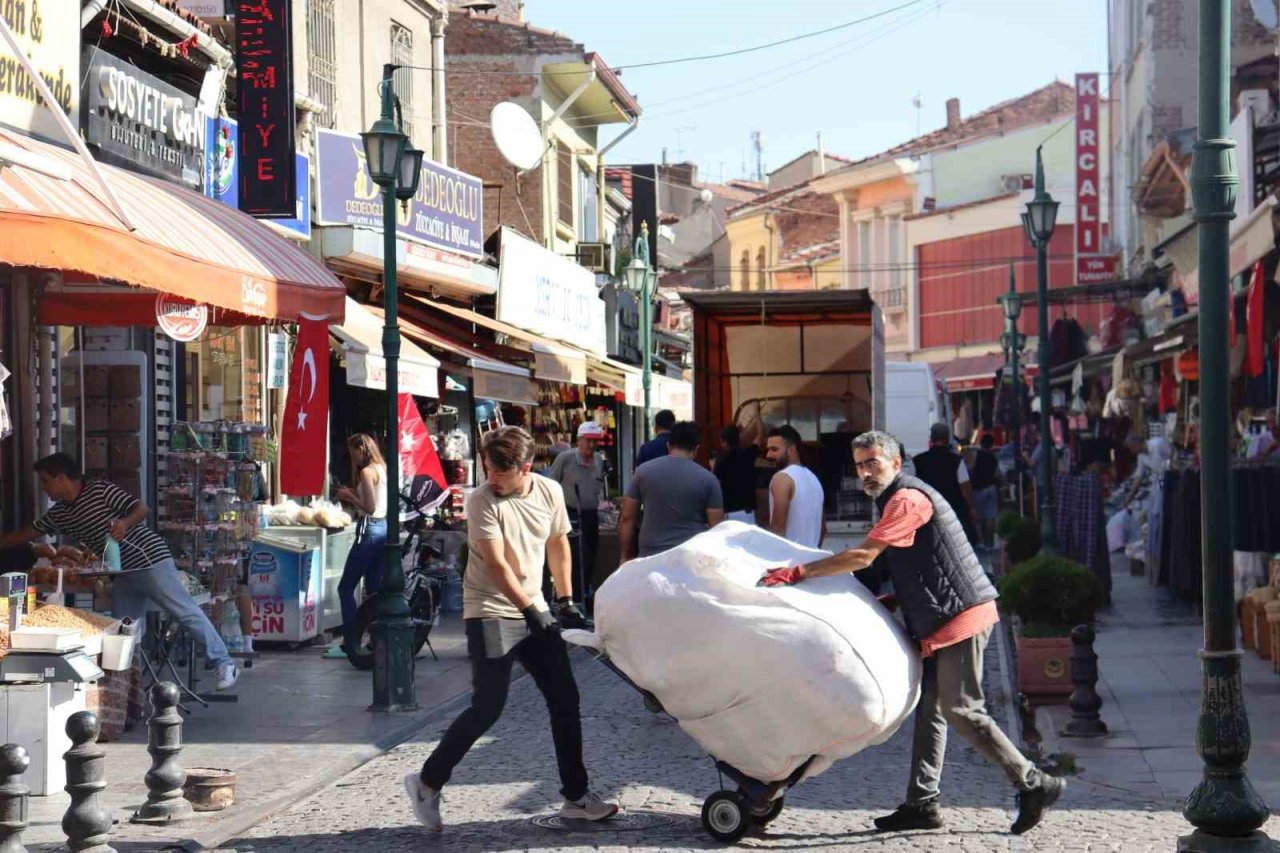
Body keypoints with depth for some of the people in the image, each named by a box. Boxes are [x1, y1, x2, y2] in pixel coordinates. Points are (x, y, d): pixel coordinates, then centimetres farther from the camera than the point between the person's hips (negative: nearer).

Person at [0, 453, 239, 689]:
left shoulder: (100, 490, -10)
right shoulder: (59, 513, 13)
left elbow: (142, 509, -12)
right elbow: (27, 534, 22)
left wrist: (125, 523, -31)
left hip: (149, 560, -8)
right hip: (122, 573, 8)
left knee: (186, 613, -8)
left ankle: (225, 664, -6)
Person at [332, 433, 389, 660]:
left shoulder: (367, 472, -13)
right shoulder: (383, 469, 13)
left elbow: (370, 508, -18)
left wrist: (349, 496, -5)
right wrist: (352, 495, 13)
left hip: (370, 530, -9)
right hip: (385, 529, 9)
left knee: (345, 589, -2)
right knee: (375, 589, 12)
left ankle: (352, 643, -6)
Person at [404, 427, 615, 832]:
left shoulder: (550, 491, 1)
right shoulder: (482, 501, -16)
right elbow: (496, 564, -21)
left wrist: (565, 600, 14)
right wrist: (529, 610, -26)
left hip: (536, 611, 6)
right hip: (490, 612, -6)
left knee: (565, 699, 4)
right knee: (488, 707, -11)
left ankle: (576, 796, 13)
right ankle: (427, 782, 4)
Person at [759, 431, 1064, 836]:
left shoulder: (907, 499, -13)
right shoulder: (896, 501, 20)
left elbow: (863, 556, -22)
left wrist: (798, 572, -20)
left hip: (960, 616, -11)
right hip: (943, 620, 11)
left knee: (961, 710, -9)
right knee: (929, 709, 10)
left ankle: (1034, 784, -3)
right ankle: (922, 803, 12)